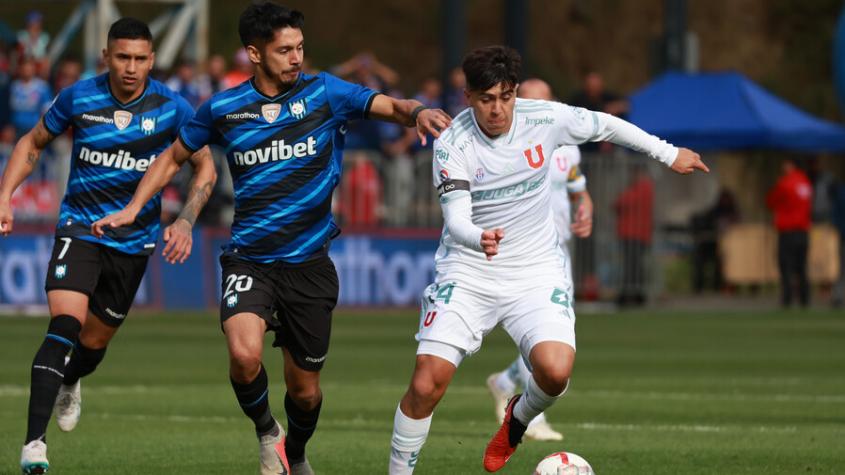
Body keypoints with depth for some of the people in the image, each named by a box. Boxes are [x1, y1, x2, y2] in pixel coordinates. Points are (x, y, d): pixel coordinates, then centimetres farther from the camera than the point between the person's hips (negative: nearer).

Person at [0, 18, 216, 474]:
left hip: (135, 239, 2)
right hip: (80, 227, -2)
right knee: (66, 324, -23)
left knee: (94, 342, 13)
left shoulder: (172, 108, -9)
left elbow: (205, 167, 3)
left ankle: (68, 385, 51)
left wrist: (185, 222, -11)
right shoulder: (79, 98, -9)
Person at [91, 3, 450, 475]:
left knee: (305, 389, 9)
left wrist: (416, 112, -32)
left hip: (309, 263, 1)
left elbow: (388, 106, -9)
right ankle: (266, 432, 5)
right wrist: (133, 209, 6)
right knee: (245, 355, -27)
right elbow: (174, 156, 16)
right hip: (249, 261, -1)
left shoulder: (325, 93, -1)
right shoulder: (223, 109, 1)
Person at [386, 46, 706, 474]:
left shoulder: (544, 119, -9)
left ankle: (518, 418, 13)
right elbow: (456, 220, -26)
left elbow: (605, 125, 10)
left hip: (536, 272, 2)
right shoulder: (452, 144, -16)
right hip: (468, 273, -1)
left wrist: (668, 153, 20)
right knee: (427, 383, -15)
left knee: (555, 371, -23)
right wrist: (480, 239, -50)